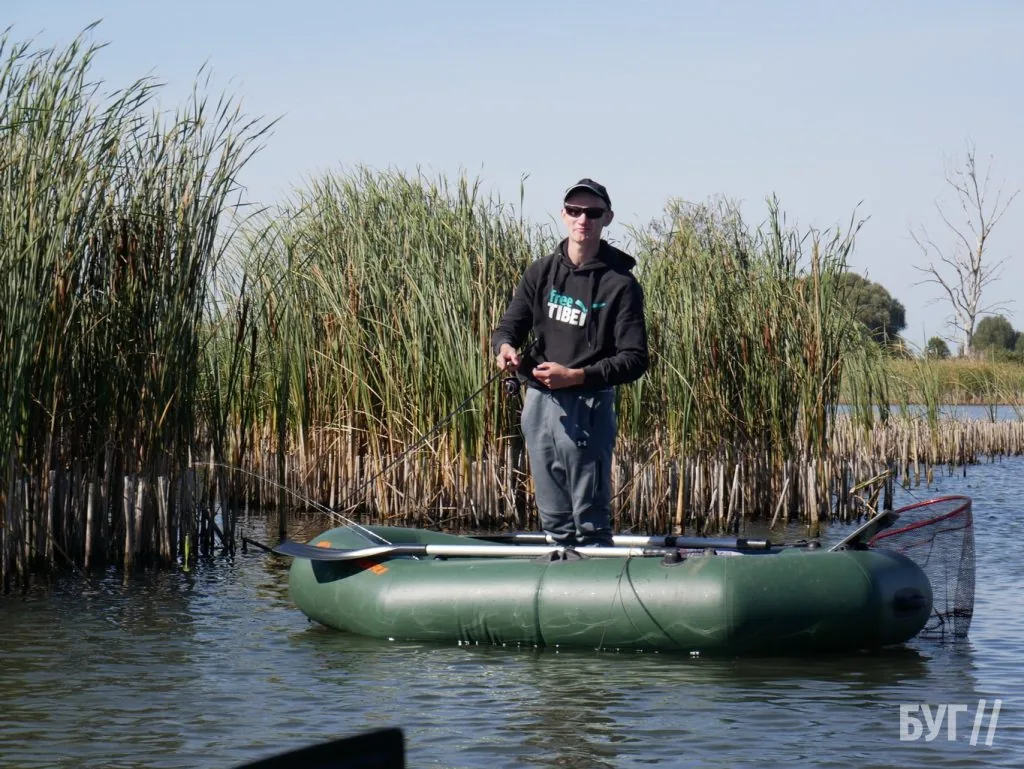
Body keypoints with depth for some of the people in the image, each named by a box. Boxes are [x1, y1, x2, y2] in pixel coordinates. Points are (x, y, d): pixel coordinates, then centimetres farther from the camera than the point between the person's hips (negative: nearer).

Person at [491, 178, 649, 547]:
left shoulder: (620, 284, -7)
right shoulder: (541, 272, 8)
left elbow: (634, 360, -10)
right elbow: (509, 326, 9)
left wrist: (575, 376, -21)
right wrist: (505, 346, -16)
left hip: (587, 409, -5)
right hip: (538, 403, 5)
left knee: (590, 522, -3)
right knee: (554, 521, 13)